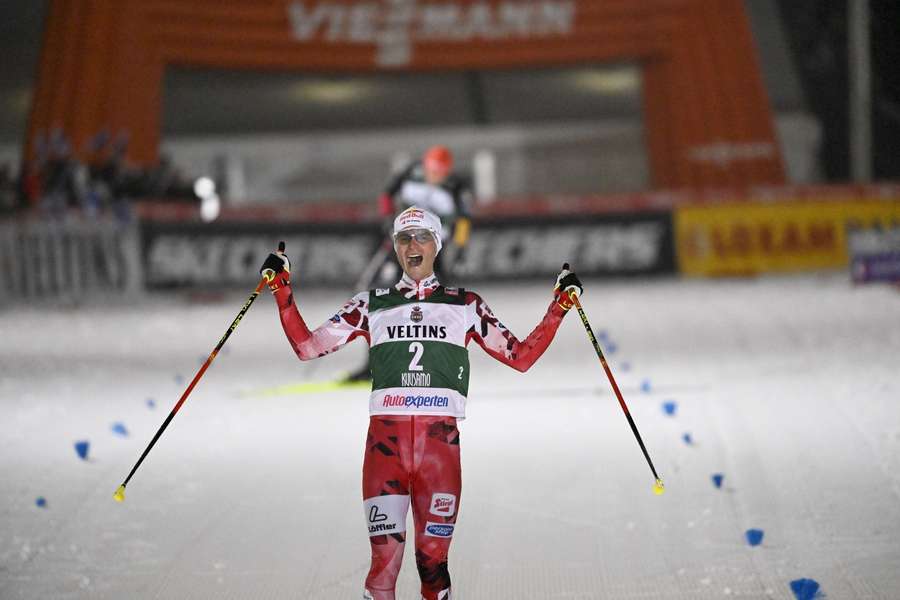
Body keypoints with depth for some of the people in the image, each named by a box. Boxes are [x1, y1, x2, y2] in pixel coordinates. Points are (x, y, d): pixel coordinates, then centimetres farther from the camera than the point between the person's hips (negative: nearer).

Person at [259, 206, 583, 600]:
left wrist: (560, 305, 7)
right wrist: (281, 288, 7)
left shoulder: (464, 305, 15)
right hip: (385, 438, 0)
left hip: (441, 439, 0)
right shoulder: (372, 306, 16)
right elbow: (307, 346, 14)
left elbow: (522, 356, 15)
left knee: (433, 560, -2)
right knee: (384, 559, -10)